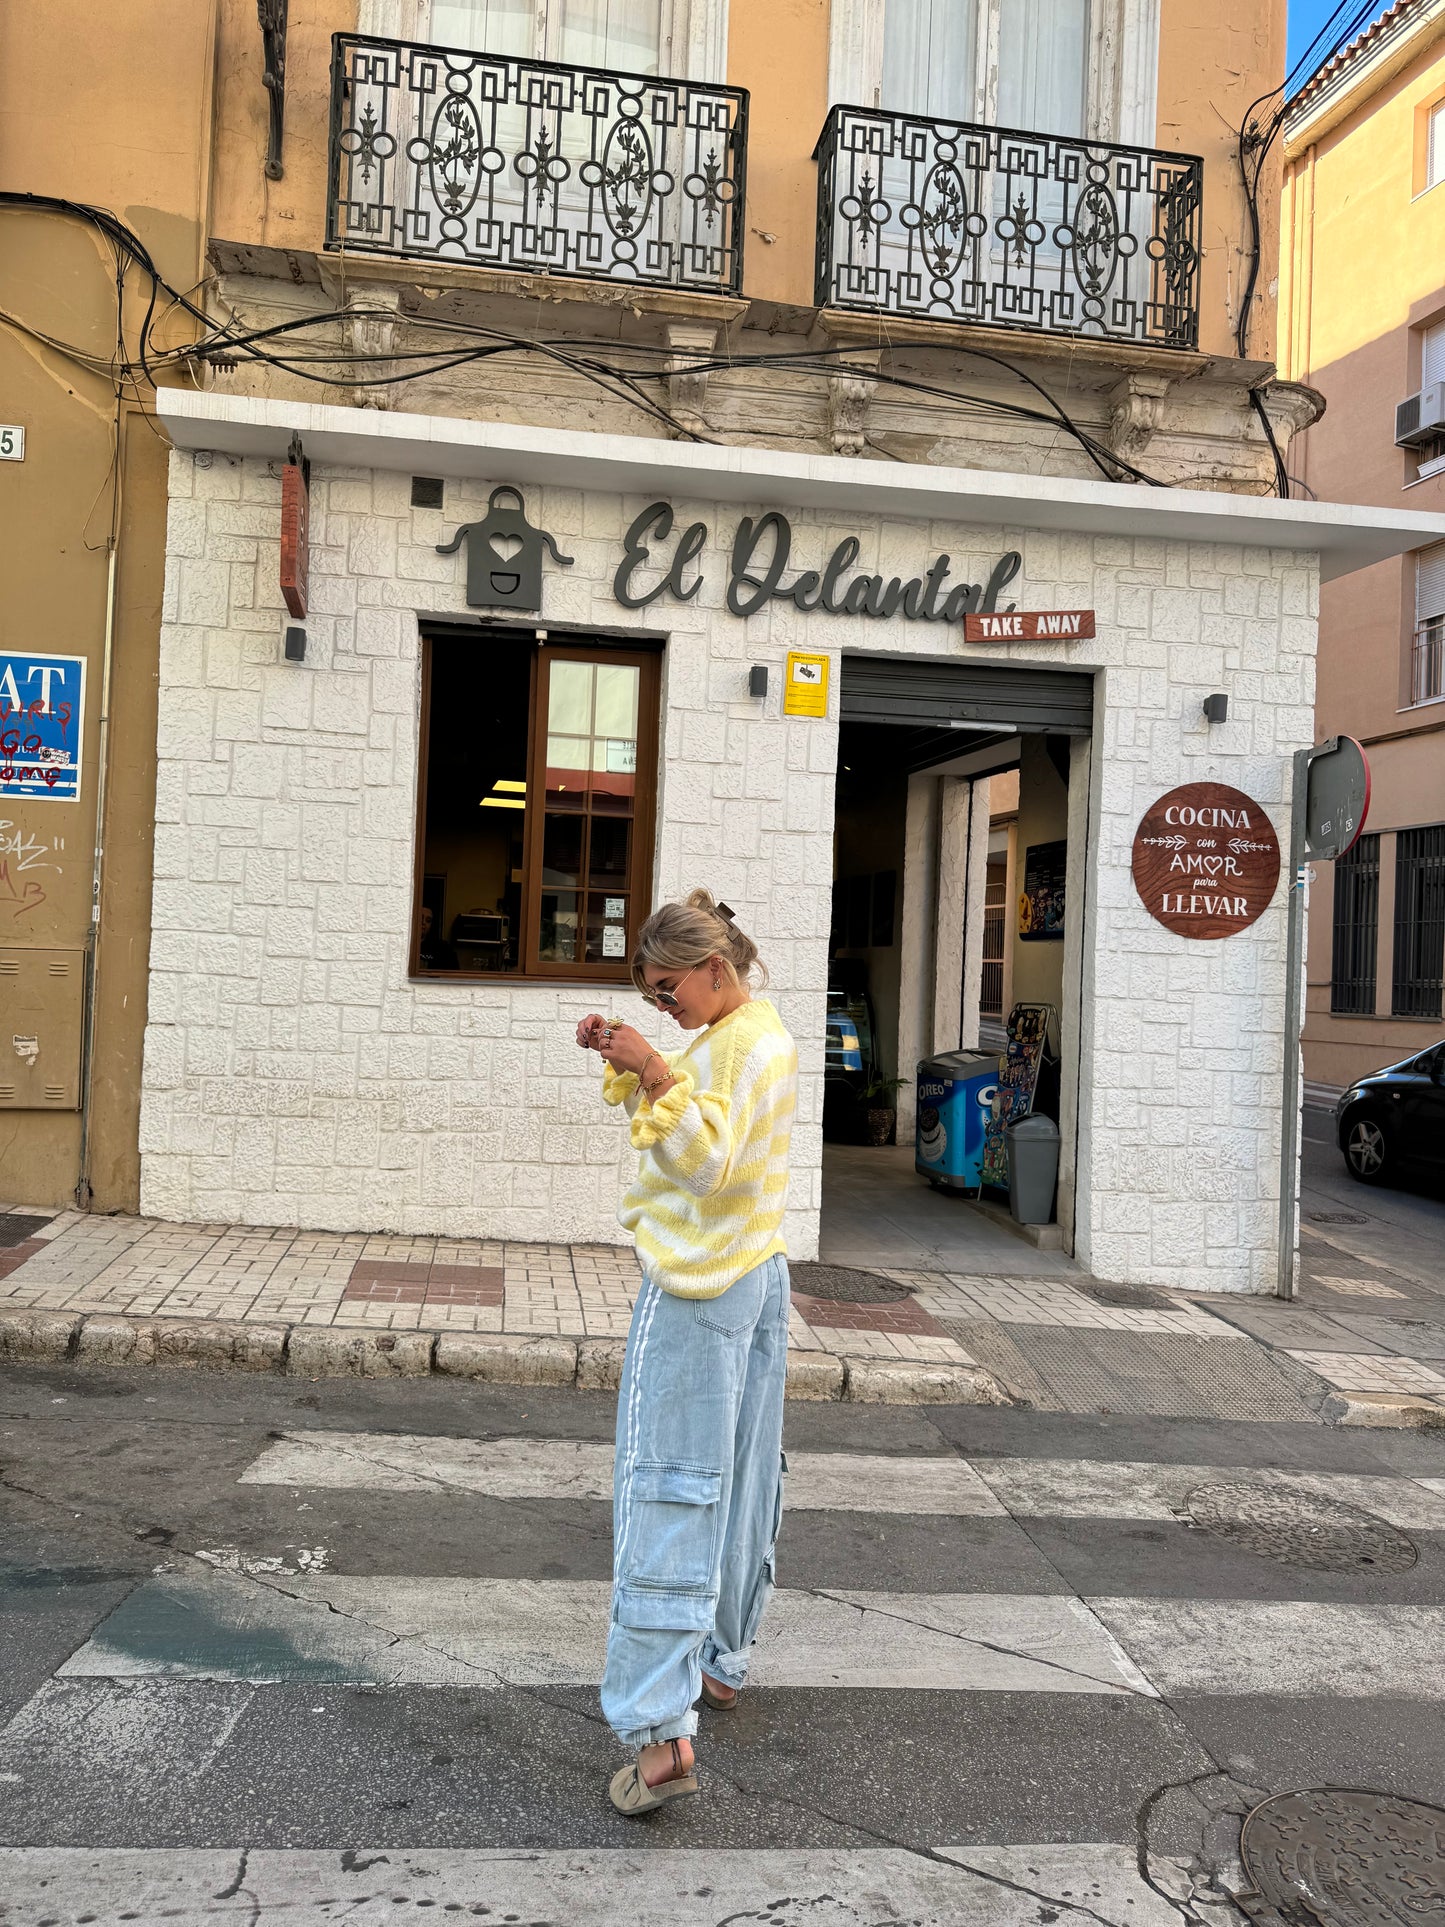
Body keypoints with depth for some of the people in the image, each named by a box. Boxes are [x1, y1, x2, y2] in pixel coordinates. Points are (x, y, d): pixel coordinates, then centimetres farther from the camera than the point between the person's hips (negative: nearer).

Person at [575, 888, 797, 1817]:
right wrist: (624, 1059, 4)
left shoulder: (745, 1043, -15)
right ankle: (722, 1664, 31)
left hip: (698, 1287, -10)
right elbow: (657, 1111, 21)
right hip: (757, 1279, 11)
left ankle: (660, 1731, -7)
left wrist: (656, 1071, -32)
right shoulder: (751, 1032, 15)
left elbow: (706, 1158, -24)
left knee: (667, 1497, -8)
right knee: (742, 1485, 17)